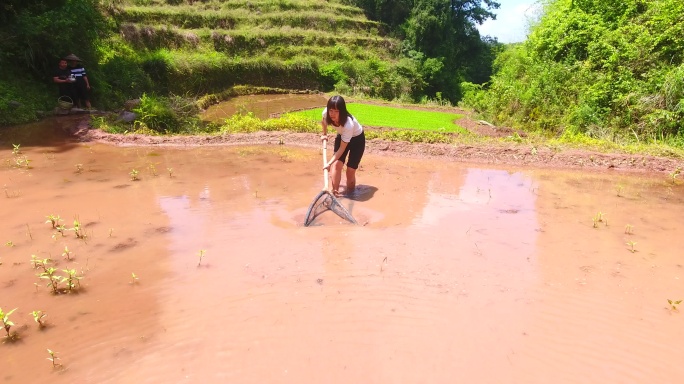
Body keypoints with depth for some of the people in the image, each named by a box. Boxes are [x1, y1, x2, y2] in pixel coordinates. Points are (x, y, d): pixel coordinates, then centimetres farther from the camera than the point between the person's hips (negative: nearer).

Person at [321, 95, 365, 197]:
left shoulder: (349, 124, -41)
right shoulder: (326, 113, -28)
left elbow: (342, 149, -33)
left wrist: (329, 163, -37)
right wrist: (324, 134, 13)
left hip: (357, 139, -4)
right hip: (342, 136, 5)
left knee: (350, 170, -6)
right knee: (337, 164, -12)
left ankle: (350, 192, 15)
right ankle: (335, 191, -5)